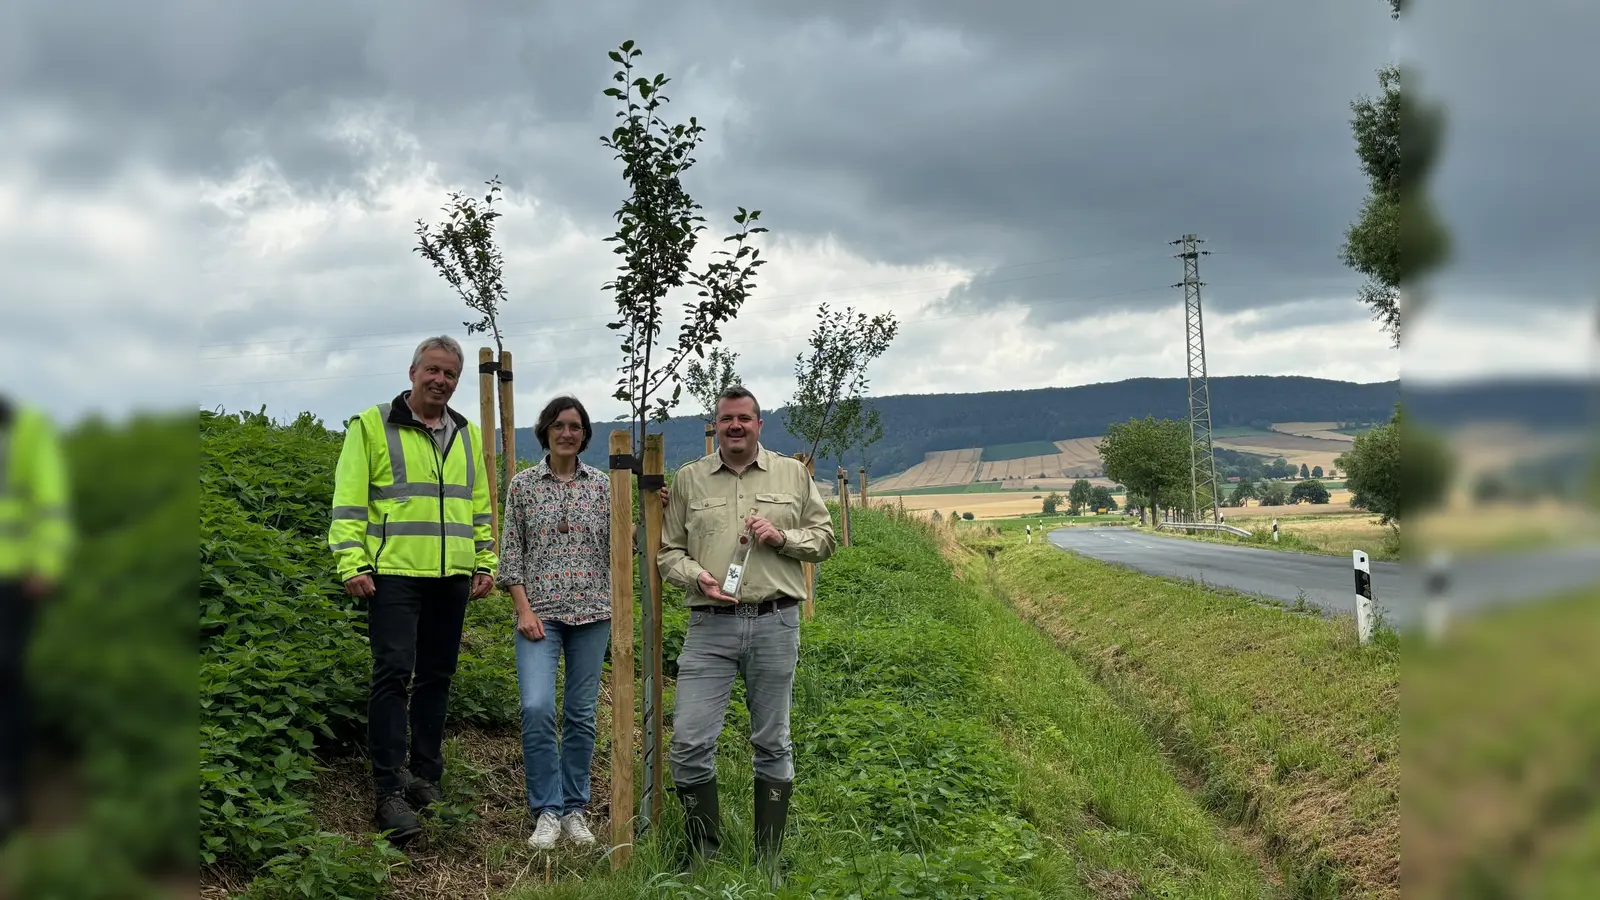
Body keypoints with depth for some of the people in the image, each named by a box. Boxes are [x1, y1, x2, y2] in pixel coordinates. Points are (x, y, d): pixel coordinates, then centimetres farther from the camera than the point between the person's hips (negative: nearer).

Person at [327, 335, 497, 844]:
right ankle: (389, 791, -7)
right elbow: (349, 501, -3)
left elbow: (481, 507, 21)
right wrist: (352, 564, -11)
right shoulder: (372, 426, 1)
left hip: (452, 578, 5)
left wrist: (486, 563, 13)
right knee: (393, 673, -10)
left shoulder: (468, 436, 16)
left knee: (436, 676, 10)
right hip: (394, 573, -5)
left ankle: (425, 777, 21)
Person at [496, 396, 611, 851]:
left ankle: (574, 809, 18)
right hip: (540, 611, -2)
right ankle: (547, 811, -3)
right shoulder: (523, 484, 4)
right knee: (537, 707, -16)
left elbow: (617, 545, 7)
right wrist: (524, 610, -7)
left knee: (581, 712, 5)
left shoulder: (602, 484, 7)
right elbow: (510, 553, 2)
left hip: (591, 610, 2)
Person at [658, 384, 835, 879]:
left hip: (775, 623, 0)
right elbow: (669, 550, 10)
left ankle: (769, 861, 19)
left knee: (772, 743, 7)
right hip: (709, 625, 0)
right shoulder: (688, 479, 9)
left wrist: (781, 536, -6)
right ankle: (703, 856, 10)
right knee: (689, 742, -7)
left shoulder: (793, 474, 10)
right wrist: (696, 577, -10)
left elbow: (824, 538, 12)